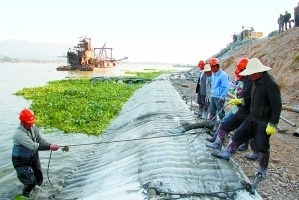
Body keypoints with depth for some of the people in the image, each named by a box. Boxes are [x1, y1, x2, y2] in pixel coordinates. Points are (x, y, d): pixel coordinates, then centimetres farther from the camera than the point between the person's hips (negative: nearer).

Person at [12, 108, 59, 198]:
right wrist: (49, 147, -34)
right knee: (31, 182, -7)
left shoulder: (33, 127, -12)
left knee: (39, 180, 18)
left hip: (33, 157, 7)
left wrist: (50, 145, -28)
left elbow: (40, 140, -9)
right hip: (21, 161, -6)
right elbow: (33, 146, -34)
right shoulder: (19, 133, -31)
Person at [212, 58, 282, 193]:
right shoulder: (256, 81, 2)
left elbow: (277, 106, -21)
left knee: (262, 147, 4)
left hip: (264, 122, -8)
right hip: (252, 118, 8)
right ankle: (226, 153, 32)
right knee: (238, 135, 15)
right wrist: (240, 101, 7)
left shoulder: (270, 84, -23)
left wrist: (272, 124, -20)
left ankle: (262, 172, 23)